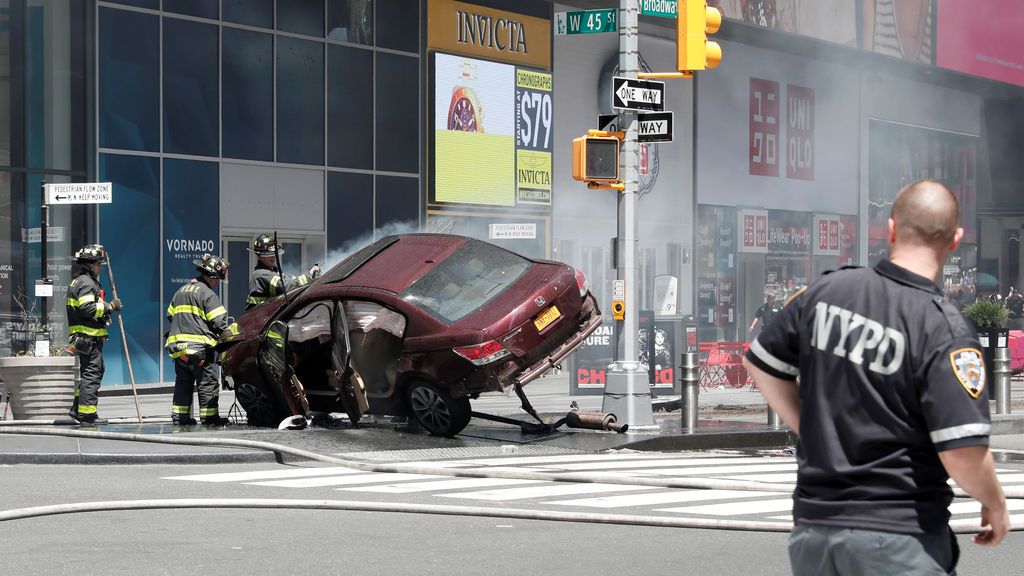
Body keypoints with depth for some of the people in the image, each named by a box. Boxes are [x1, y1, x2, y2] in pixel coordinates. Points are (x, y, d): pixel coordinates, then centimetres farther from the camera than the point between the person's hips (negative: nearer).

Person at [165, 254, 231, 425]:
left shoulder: (181, 291, 18)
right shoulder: (208, 294, -7)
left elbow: (170, 315, 23)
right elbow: (219, 322, -12)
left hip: (177, 345, 8)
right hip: (198, 346, -8)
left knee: (183, 381, 13)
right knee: (207, 381, -3)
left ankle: (179, 416, 11)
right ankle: (209, 416, -4)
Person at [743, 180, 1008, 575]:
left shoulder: (825, 291, 0)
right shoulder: (946, 331, -15)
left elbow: (761, 363, 13)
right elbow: (963, 454, -20)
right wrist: (995, 505, 0)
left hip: (811, 530, 5)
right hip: (900, 539, -5)